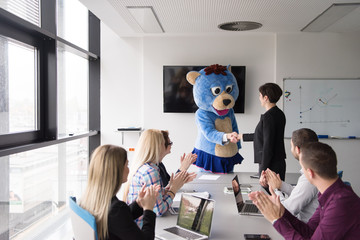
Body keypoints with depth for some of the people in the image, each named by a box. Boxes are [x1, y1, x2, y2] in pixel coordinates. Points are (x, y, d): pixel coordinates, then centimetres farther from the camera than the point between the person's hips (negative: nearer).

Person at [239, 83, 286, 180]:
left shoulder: (268, 116, -18)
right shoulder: (279, 114, 11)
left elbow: (268, 145, -20)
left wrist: (263, 169, -15)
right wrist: (241, 136, 29)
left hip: (271, 165, -9)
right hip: (279, 163, 9)